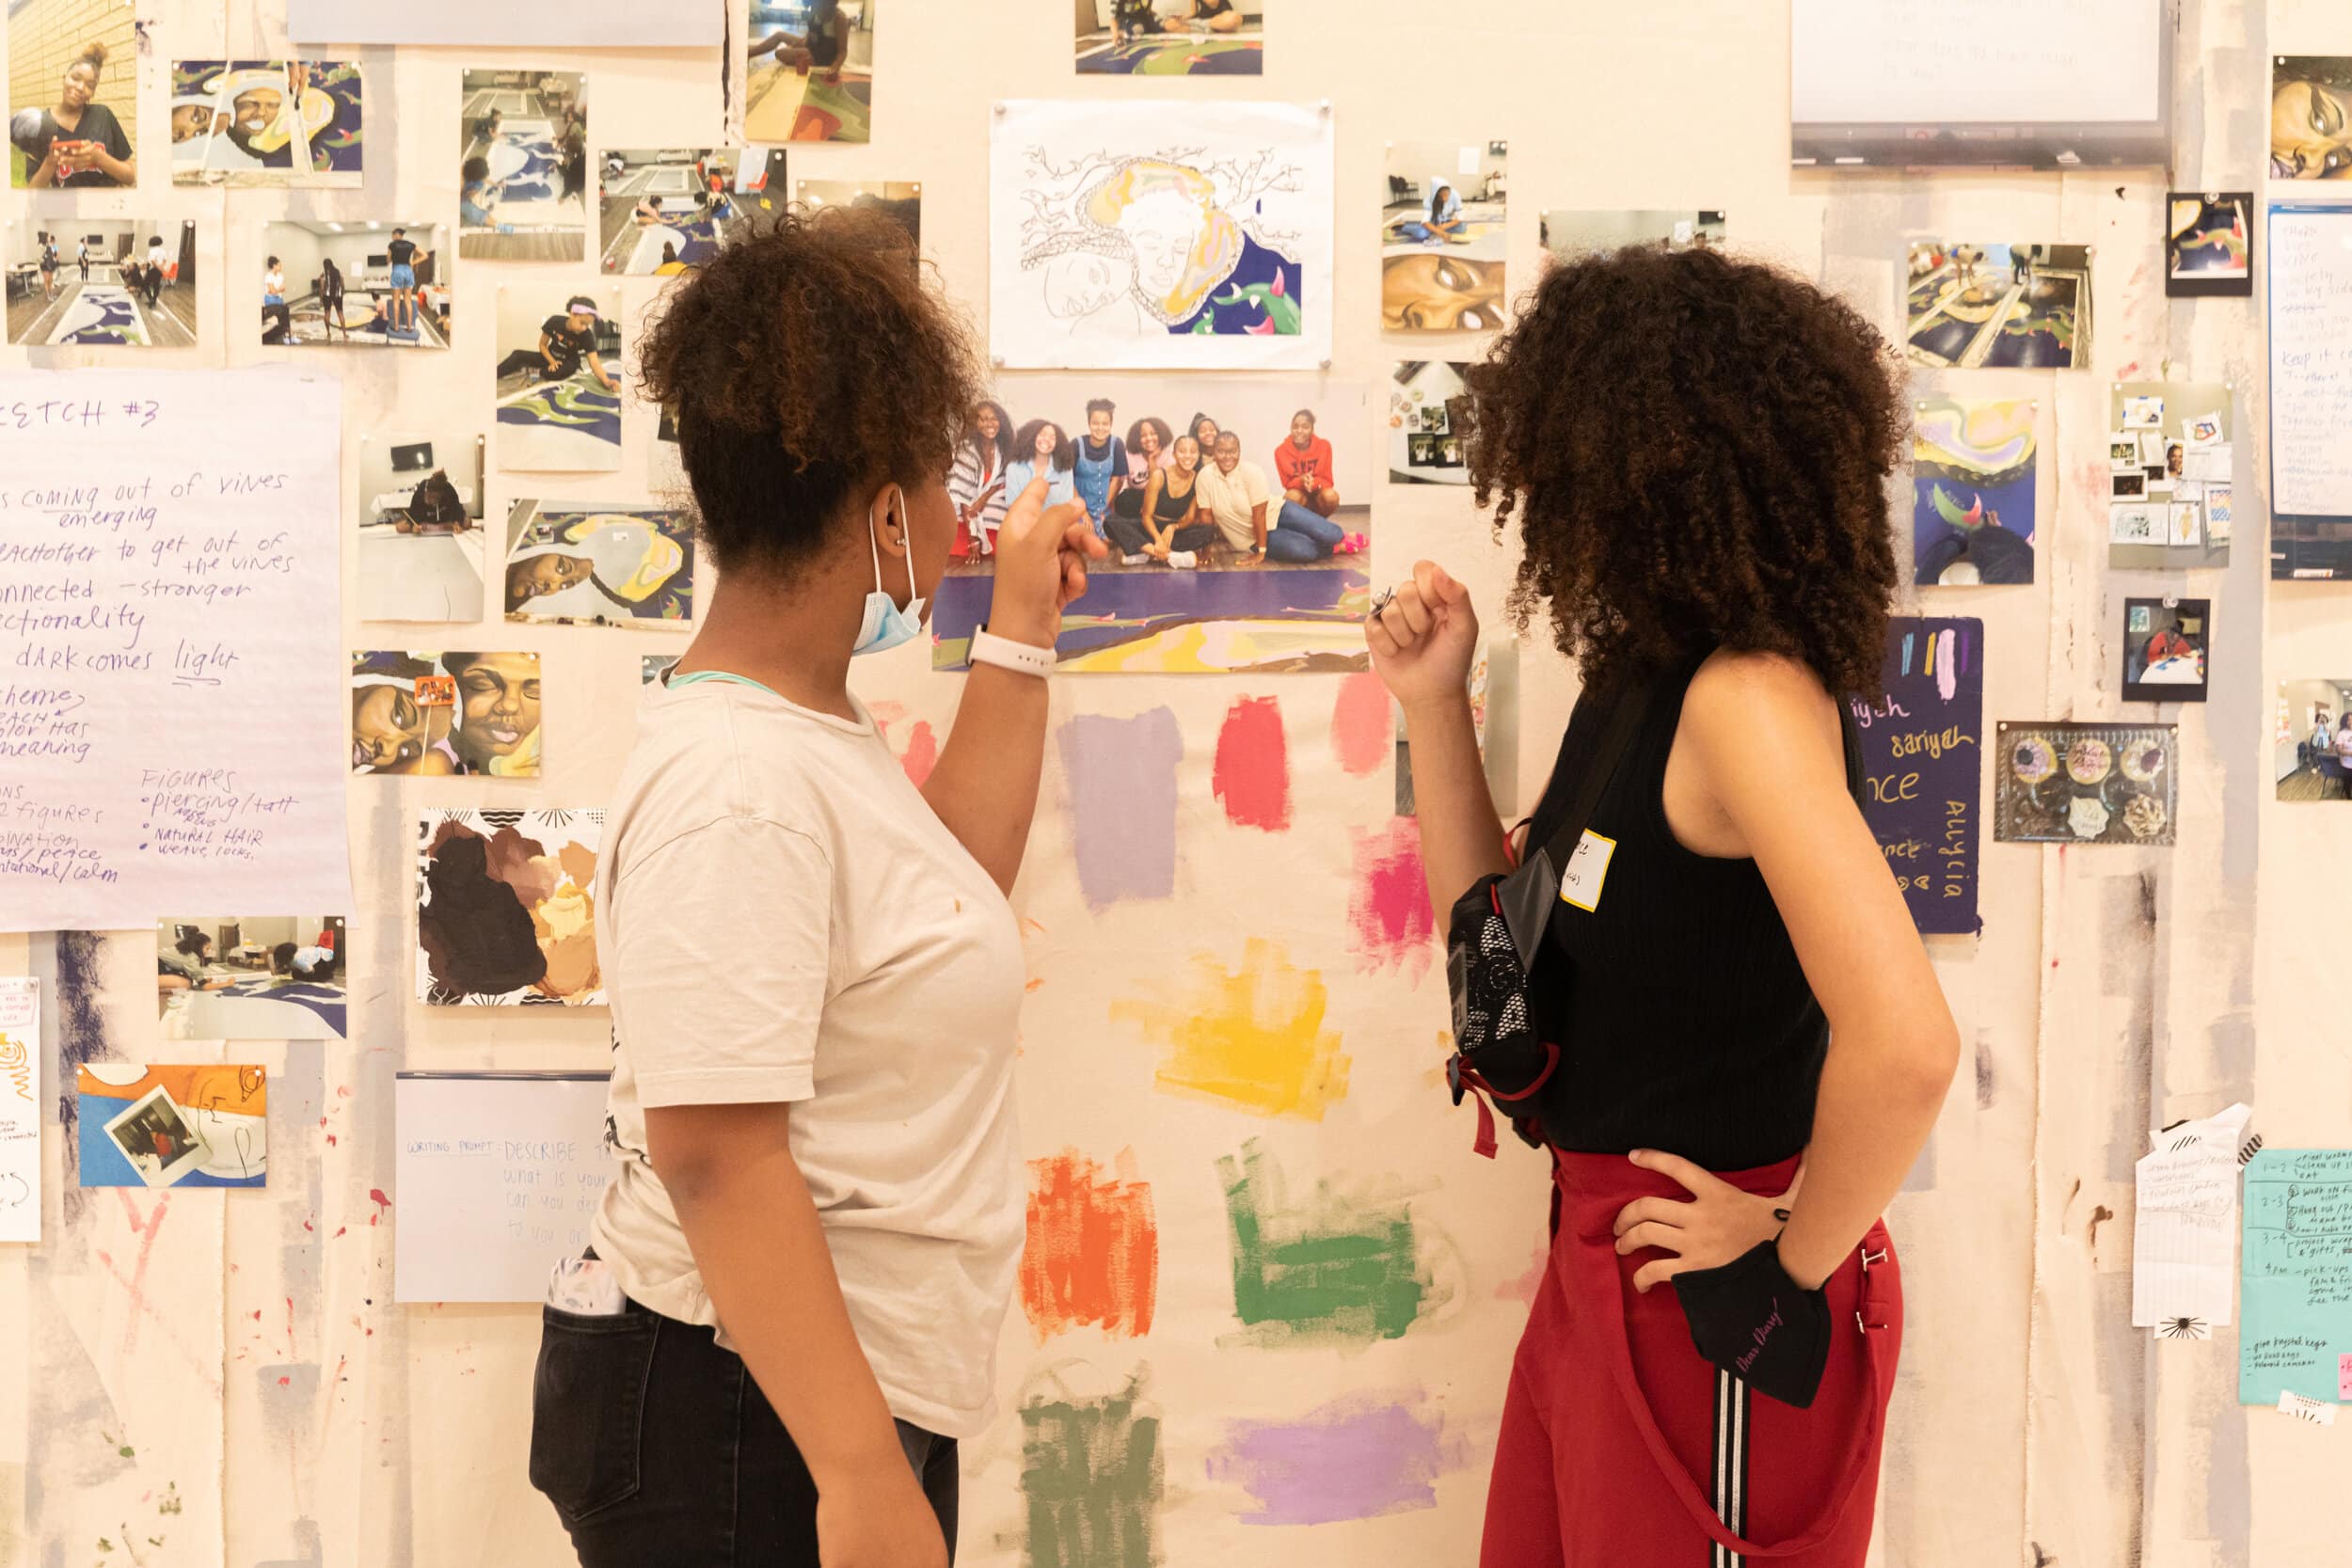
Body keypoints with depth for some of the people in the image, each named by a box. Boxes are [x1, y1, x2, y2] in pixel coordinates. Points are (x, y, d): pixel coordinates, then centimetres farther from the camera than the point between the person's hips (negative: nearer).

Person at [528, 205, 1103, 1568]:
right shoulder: (739, 782, -23)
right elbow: (714, 1154, -27)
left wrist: (1021, 636, 20)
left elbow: (957, 891, 21)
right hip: (742, 1418, -10)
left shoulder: (816, 728, 8)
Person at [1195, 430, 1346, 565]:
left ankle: (1341, 537, 16)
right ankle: (1336, 547, 3)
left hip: (1276, 512, -1)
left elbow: (1260, 514, -18)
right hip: (1254, 536, 1)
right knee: (1302, 551, -27)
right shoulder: (1205, 476, -12)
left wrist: (1261, 552, -19)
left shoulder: (1252, 472, -17)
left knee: (1328, 535, -21)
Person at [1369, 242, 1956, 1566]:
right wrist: (1433, 701, 3)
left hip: (1713, 1292, -9)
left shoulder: (1749, 697, -24)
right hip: (1603, 1258, 9)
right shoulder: (1640, 675, 5)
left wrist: (1801, 1253, -20)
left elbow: (1905, 1042, -34)